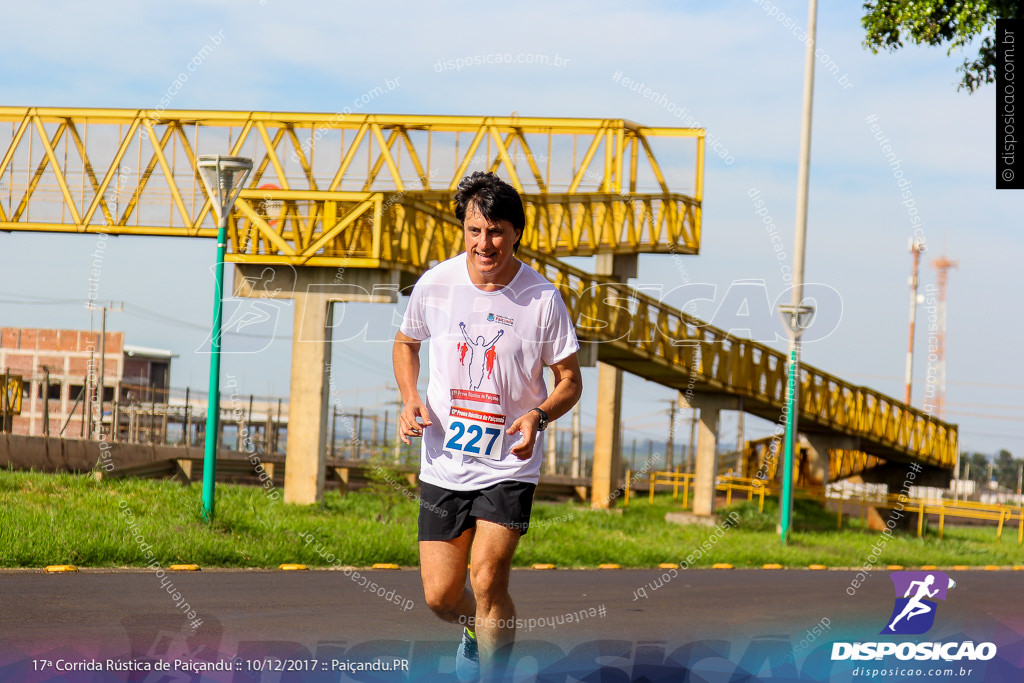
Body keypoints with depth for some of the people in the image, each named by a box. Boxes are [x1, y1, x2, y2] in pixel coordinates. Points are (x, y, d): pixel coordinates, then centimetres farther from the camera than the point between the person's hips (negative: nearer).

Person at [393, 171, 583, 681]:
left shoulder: (542, 299, -10)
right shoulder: (434, 285, -5)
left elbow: (570, 381, 0)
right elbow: (406, 342, 16)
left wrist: (539, 415, -21)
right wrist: (410, 399, -2)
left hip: (509, 465, -2)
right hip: (443, 463, 2)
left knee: (487, 580, -19)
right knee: (440, 597, 4)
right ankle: (475, 630, 39)